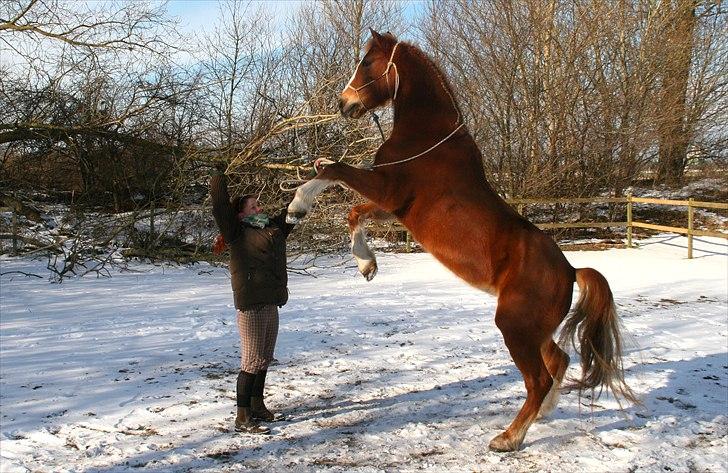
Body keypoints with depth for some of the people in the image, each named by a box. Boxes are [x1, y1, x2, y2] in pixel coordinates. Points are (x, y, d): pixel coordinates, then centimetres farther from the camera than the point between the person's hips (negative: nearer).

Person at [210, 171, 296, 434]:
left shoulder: (274, 228, 16)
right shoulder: (237, 233, -3)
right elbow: (219, 203, -11)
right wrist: (221, 173, -3)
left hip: (271, 305, 8)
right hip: (251, 307, -8)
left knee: (264, 361, 16)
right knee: (251, 362, -5)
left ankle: (258, 408, 30)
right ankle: (243, 418, 2)